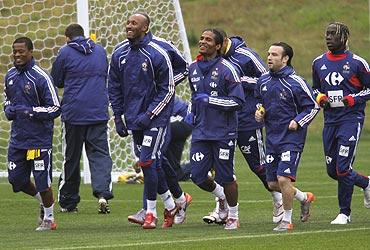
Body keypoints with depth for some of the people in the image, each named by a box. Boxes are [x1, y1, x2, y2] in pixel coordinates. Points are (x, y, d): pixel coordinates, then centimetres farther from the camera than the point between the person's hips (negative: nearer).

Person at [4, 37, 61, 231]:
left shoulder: (40, 77, -13)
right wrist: (8, 110, 3)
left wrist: (30, 111, -19)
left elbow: (55, 109, -11)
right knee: (16, 180, 9)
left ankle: (49, 218, 17)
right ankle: (43, 202, 34)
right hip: (17, 137, 7)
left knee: (42, 181, -1)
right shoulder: (10, 76, 8)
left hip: (39, 139, -7)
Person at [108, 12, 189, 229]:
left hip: (155, 116, -6)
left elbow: (167, 90, -10)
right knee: (152, 163, 10)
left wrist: (148, 115, -15)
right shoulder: (119, 53, 3)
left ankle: (151, 212, -1)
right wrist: (118, 116, 7)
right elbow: (114, 87, 13)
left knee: (147, 161, -12)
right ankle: (170, 206, 25)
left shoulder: (158, 54, -14)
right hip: (133, 117, 6)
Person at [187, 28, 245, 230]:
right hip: (200, 131, 5)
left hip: (223, 132, -5)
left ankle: (233, 216, 19)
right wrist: (192, 112, 12)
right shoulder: (193, 69, 9)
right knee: (198, 176, -1)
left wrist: (210, 100, -17)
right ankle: (221, 196, 29)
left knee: (225, 177, 1)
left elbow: (238, 101, -13)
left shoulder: (226, 69, -11)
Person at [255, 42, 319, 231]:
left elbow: (313, 107, -5)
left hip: (291, 138, -7)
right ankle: (304, 198, 33)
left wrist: (298, 122, -16)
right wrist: (259, 112, 4)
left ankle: (287, 221, 1)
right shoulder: (263, 81, 6)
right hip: (272, 137, 7)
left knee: (283, 179, -16)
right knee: (272, 184, 8)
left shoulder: (296, 83, -12)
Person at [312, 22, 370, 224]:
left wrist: (353, 99, -14)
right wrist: (320, 97, 1)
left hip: (351, 118, -6)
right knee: (332, 171, 7)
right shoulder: (319, 63, 9)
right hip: (330, 120, 6)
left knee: (343, 168, -12)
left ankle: (344, 213, 2)